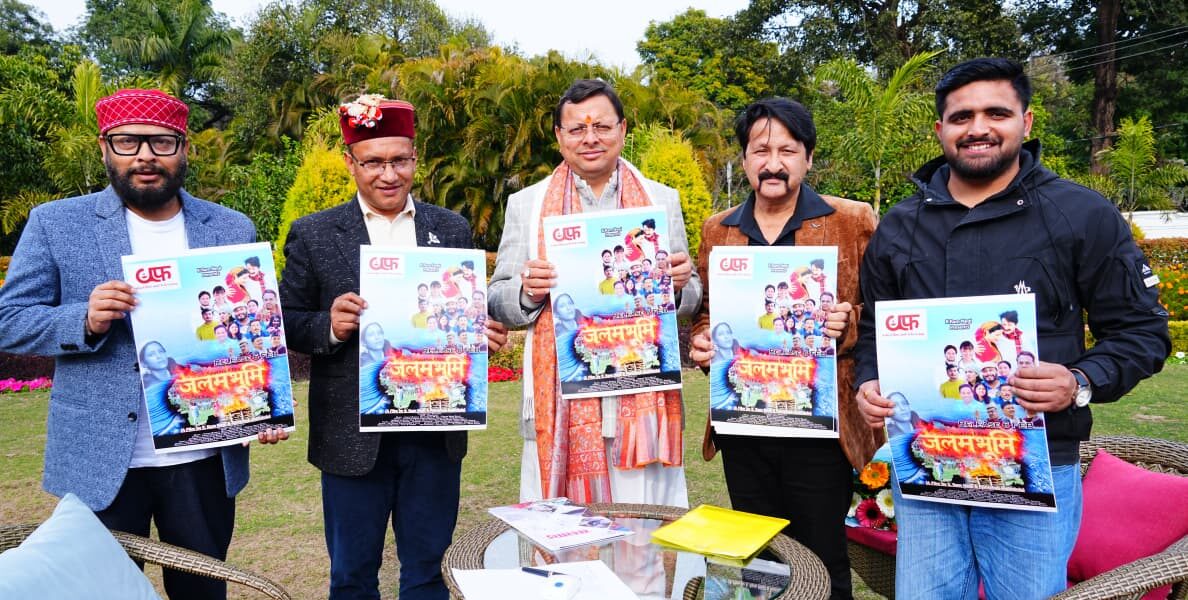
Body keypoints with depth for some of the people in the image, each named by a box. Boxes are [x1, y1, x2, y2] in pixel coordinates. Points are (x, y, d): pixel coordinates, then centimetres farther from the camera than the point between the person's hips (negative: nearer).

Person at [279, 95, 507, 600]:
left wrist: (485, 335, -12)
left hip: (435, 430, 1)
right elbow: (288, 324, 1)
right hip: (353, 432, -1)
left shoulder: (452, 230, 5)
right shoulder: (313, 235, 1)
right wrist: (329, 327, -18)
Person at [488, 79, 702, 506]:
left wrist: (680, 285, -8)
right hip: (560, 394, 0)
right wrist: (527, 292, -12)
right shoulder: (526, 204, 8)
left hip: (643, 394, 1)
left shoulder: (663, 201, 11)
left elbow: (690, 302, 14)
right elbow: (498, 301, 9)